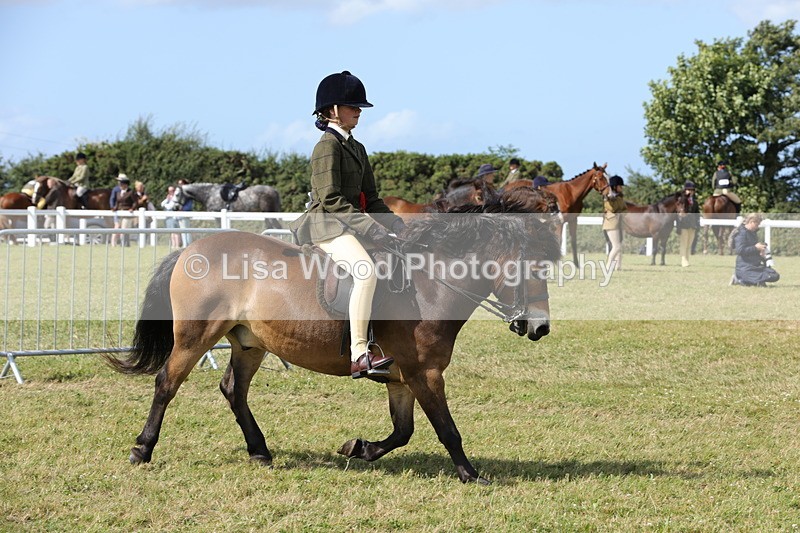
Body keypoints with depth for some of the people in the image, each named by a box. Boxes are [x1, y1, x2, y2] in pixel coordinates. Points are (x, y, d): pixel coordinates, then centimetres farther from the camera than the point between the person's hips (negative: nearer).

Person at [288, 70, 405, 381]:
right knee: (366, 271, -32)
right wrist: (371, 228, -20)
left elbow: (371, 200, 20)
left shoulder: (356, 148, 19)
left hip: (353, 224, 10)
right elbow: (331, 198, -17)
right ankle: (358, 355, -35)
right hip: (327, 224, -10)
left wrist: (400, 227, 6)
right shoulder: (328, 146, -8)